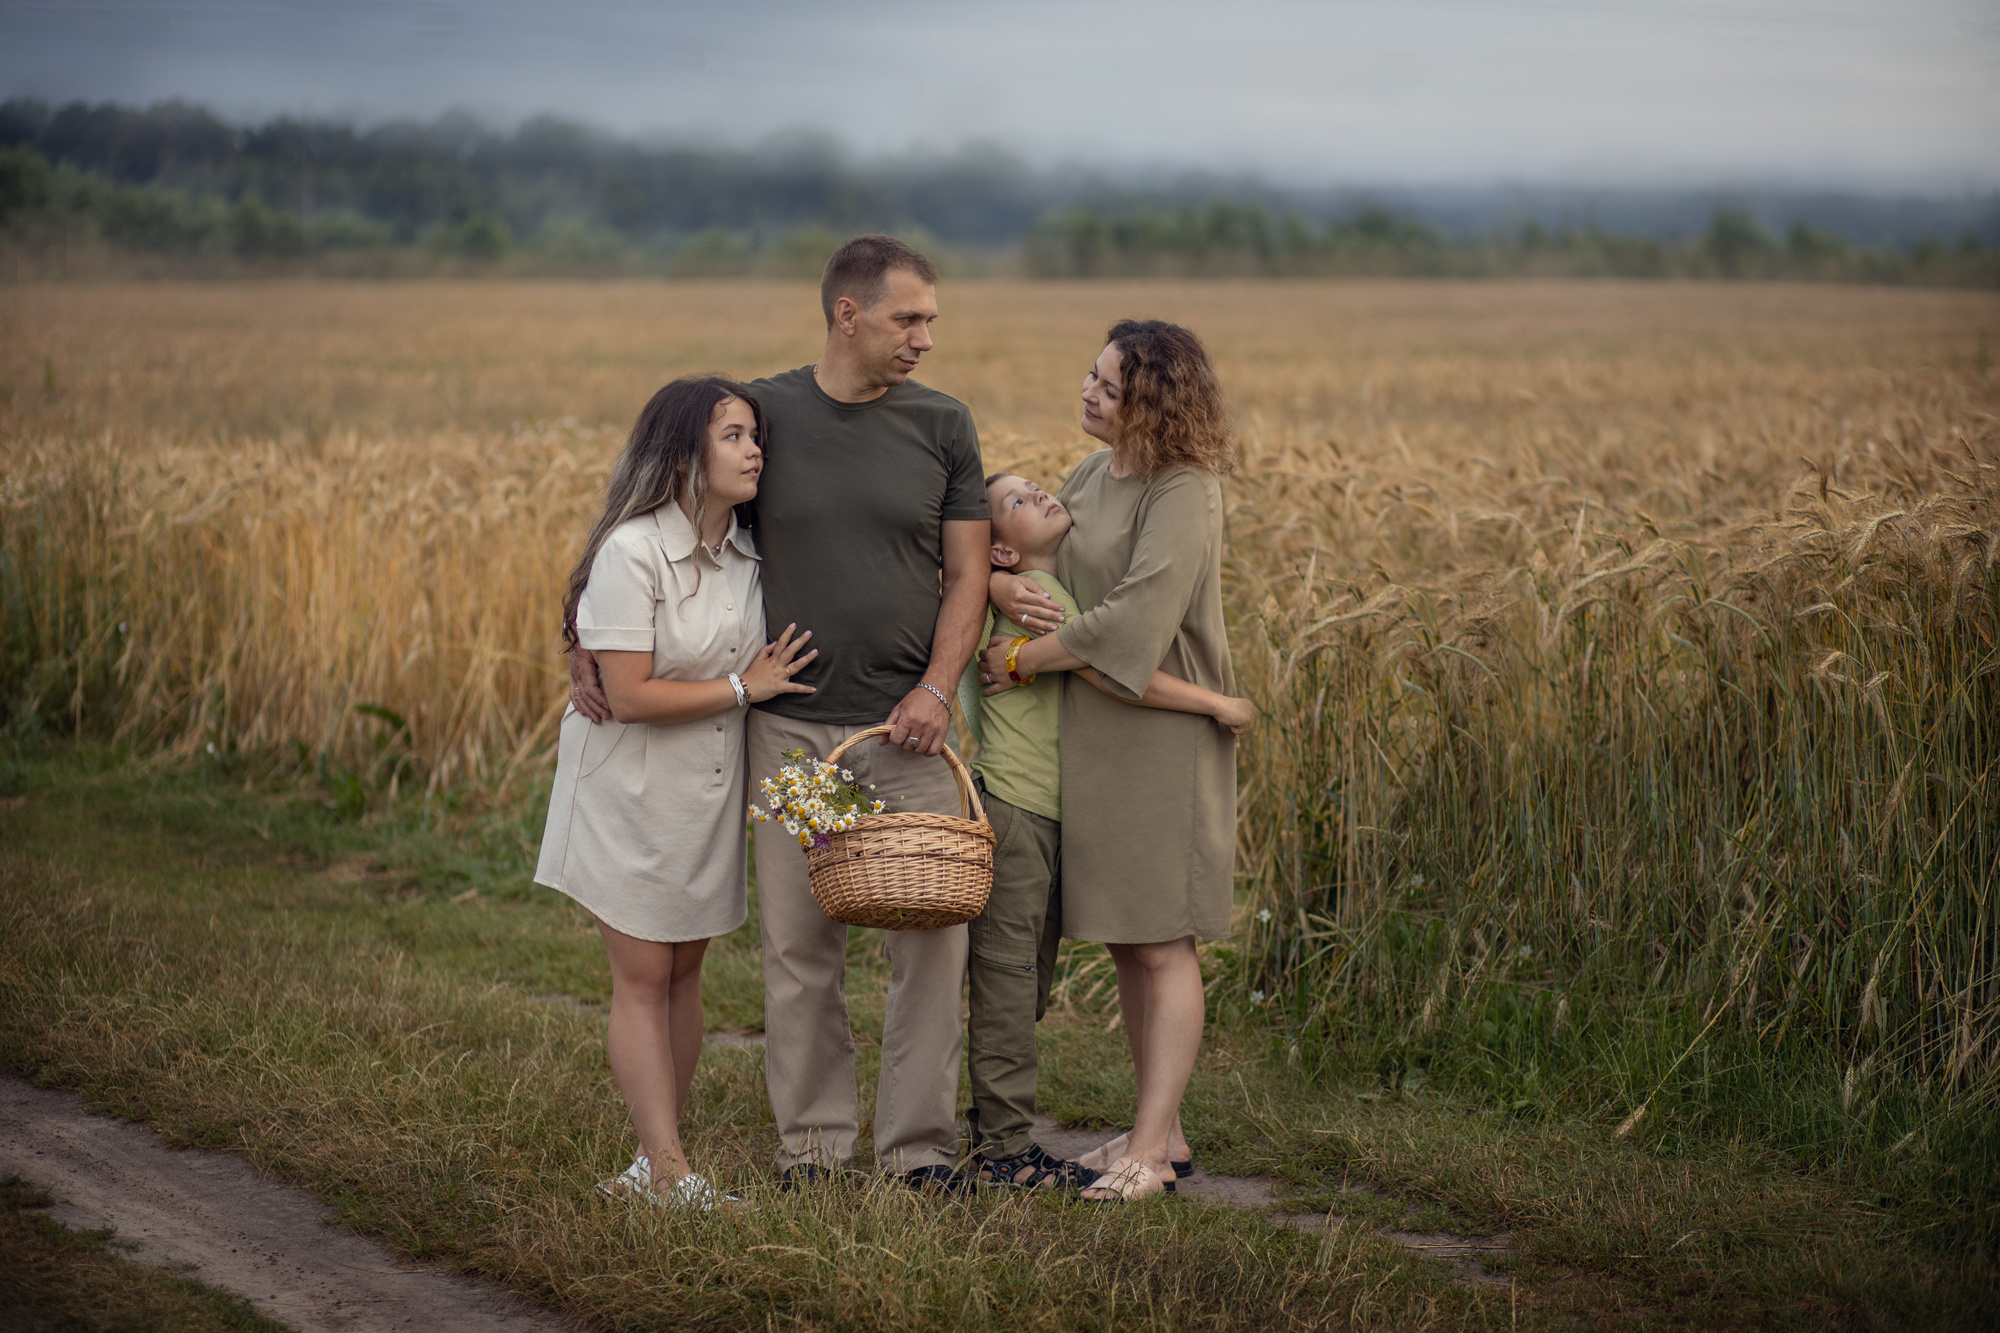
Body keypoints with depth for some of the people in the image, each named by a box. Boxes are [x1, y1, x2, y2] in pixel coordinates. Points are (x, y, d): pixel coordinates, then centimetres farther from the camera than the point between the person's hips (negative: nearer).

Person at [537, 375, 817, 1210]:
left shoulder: (748, 552, 1)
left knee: (684, 973, 9)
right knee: (642, 979, -2)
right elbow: (630, 696, -24)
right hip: (633, 790, -6)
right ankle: (670, 1179, -2)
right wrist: (744, 687, -17)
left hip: (711, 795, 6)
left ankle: (655, 1161, 17)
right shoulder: (632, 554, -20)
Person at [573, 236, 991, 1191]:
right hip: (791, 725, 0)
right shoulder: (762, 413, 1)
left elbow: (967, 575, 4)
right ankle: (813, 1141, 15)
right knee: (799, 943, 4)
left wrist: (938, 688, -11)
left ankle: (919, 1145, 9)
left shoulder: (942, 425, 3)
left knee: (932, 933, -1)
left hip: (907, 726, 1)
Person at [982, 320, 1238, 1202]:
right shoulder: (1093, 477, 10)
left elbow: (1133, 623, -25)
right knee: (1125, 943, 12)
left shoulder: (1183, 493, -15)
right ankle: (1162, 1127, 21)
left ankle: (1148, 1149, -2)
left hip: (1162, 740, -8)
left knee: (1164, 944, -4)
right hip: (1088, 734, 8)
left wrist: (1020, 660, -15)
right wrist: (1001, 584, -9)